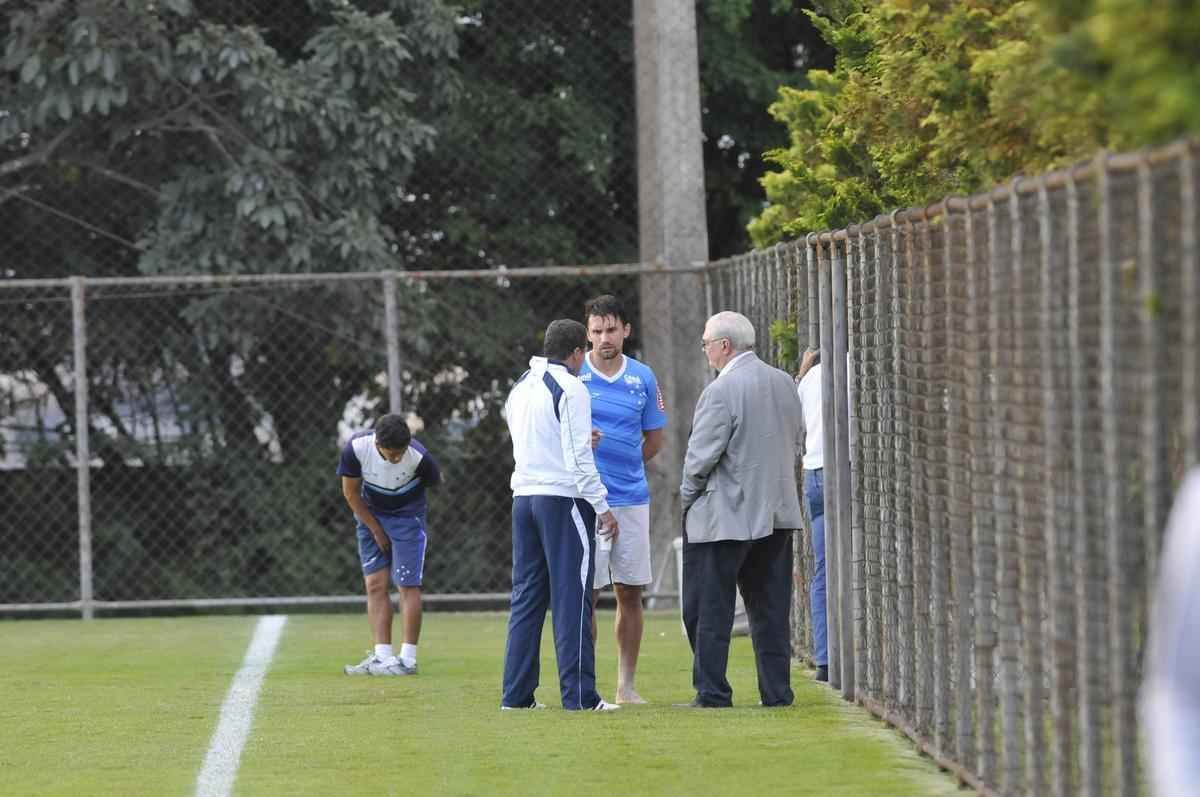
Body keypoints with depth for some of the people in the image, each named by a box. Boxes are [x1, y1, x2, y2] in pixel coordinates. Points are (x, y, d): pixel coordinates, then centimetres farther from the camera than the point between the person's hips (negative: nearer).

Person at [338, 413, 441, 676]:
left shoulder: (418, 457, -28)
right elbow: (351, 492, -10)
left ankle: (408, 659, -3)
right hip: (371, 515, 3)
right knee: (375, 585, -2)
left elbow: (436, 482, -5)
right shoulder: (356, 448, -24)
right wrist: (375, 529, -7)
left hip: (407, 517, -3)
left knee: (408, 586, -7)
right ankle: (382, 657, -1)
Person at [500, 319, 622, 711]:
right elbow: (579, 457, -14)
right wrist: (602, 507, -10)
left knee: (526, 597, 10)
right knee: (572, 598, -6)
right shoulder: (570, 388, -10)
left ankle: (516, 693, 9)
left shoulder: (520, 387, 14)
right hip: (564, 498, -7)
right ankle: (579, 694, -8)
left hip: (523, 498, 7)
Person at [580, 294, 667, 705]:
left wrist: (623, 467, 6)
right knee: (586, 593, -4)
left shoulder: (643, 377, 8)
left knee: (630, 593, 5)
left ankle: (626, 684, 12)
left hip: (632, 498, 3)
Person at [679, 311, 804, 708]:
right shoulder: (785, 384, 7)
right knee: (771, 609, 11)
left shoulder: (720, 392, -16)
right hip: (777, 513, 7)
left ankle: (712, 693, 0)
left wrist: (688, 495, 0)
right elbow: (795, 445, 14)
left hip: (724, 516, -7)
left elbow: (701, 456, -17)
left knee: (708, 610, 1)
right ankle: (777, 691, 10)